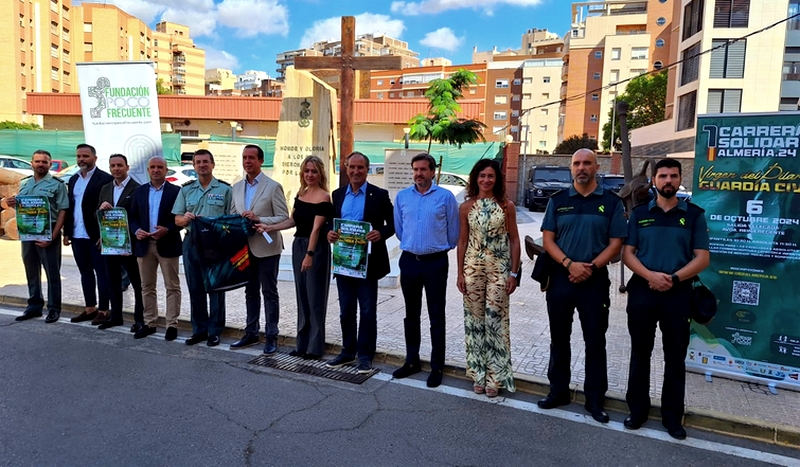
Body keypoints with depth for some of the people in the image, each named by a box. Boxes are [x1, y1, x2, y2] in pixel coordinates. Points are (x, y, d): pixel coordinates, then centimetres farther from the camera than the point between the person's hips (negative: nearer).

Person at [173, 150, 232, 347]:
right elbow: (177, 220, 10)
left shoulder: (224, 189, 2)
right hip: (192, 243, 4)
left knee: (215, 288, 1)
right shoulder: (186, 190, 12)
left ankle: (214, 331, 12)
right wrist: (186, 218, -11)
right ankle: (199, 329, 20)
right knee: (195, 288, 9)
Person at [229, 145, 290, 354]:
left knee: (269, 293, 3)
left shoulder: (273, 187, -8)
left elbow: (284, 217, -12)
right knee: (250, 292, 15)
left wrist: (258, 219, -23)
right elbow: (232, 214, 16)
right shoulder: (237, 187, 9)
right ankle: (251, 333, 27)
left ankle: (271, 337, 11)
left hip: (266, 248, -6)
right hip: (245, 247, 6)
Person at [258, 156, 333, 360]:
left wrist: (309, 254, -24)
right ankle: (302, 344, 23)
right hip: (298, 245, 8)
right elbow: (292, 220, 15)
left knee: (315, 297, 0)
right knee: (302, 295, 12)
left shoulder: (324, 197, -12)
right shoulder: (301, 194, 10)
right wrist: (270, 227, 7)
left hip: (316, 248, -7)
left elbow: (316, 228, -19)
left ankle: (315, 347, 11)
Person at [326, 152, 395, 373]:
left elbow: (392, 224, -2)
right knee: (346, 310, 13)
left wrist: (380, 233, -22)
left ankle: (365, 355, 15)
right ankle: (347, 352, 26)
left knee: (367, 311, 4)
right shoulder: (338, 195, 10)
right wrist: (330, 233, -7)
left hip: (368, 261, -4)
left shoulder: (379, 195, -2)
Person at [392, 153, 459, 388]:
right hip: (409, 261, 4)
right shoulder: (402, 196, 3)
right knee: (411, 315, 14)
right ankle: (412, 361, 28)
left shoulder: (446, 197, -6)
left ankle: (437, 367, 14)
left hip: (435, 262, -3)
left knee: (436, 317, 4)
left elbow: (453, 232, 2)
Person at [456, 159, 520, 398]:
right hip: (472, 268, 2)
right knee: (474, 320, 7)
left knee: (495, 320, 0)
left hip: (499, 269, -1)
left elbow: (514, 240, 1)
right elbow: (462, 241, 5)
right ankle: (478, 373, 20)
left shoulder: (507, 206, -1)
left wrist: (513, 273, -4)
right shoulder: (466, 207, 3)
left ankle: (495, 376, 11)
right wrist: (460, 273, 2)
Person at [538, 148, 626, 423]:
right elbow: (547, 239, 1)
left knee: (595, 341, 5)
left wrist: (591, 267, -16)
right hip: (560, 277, 2)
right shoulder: (558, 200, 6)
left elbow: (615, 243, -2)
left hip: (595, 281, -2)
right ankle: (559, 391, 25)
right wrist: (570, 264, -15)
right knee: (559, 338, 11)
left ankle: (595, 399, 18)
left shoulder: (612, 202, 2)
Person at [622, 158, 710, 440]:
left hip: (678, 295, -1)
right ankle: (638, 410, 22)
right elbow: (627, 253, 2)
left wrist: (674, 278, -17)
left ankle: (672, 417, 20)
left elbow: (702, 258, -1)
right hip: (642, 292, 1)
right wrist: (650, 275, -15)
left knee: (675, 357, 7)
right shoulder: (639, 213, 7)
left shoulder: (694, 215, 4)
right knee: (640, 353, 9)